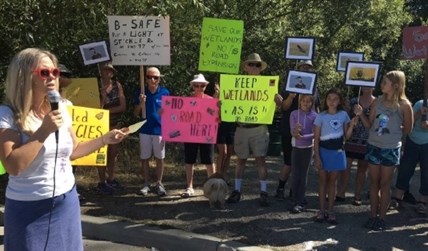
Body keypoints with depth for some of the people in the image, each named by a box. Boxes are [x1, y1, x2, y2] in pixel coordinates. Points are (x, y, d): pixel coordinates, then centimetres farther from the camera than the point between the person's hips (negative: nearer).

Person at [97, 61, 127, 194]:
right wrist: (103, 96, -24)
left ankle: (110, 179, 24)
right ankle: (102, 183, 7)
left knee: (114, 152, 10)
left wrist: (107, 110, -13)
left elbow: (123, 106, -4)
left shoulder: (117, 85, 1)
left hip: (115, 123, 4)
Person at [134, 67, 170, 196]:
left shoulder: (164, 92, -2)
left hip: (160, 130, -1)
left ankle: (159, 184, 18)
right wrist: (141, 103, -16)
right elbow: (136, 113, 3)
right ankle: (146, 184, 18)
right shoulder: (141, 92, 0)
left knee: (160, 158, 6)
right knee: (145, 158, 7)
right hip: (145, 130, 1)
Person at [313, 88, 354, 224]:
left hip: (337, 152, 2)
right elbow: (316, 139, -7)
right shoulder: (321, 116, -7)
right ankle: (322, 210, 16)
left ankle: (330, 211, 18)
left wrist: (352, 125, -12)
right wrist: (316, 156, -12)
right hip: (324, 151, -2)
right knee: (323, 180, 7)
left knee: (332, 181, 10)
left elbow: (346, 136, 5)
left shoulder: (343, 115, 1)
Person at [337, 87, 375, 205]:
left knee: (362, 168, 10)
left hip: (367, 142, -1)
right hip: (351, 140, 1)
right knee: (344, 167, -1)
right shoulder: (353, 101, 4)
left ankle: (357, 195, 22)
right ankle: (340, 194, 11)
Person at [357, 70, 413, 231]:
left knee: (385, 184, 6)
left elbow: (407, 129, 0)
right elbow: (369, 125, 3)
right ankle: (373, 216, 20)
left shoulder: (404, 105, -10)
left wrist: (392, 130, -5)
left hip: (391, 149, -3)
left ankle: (381, 218, 17)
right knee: (374, 182, 11)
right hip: (373, 146, 3)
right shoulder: (377, 101, 0)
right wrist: (360, 114, -12)